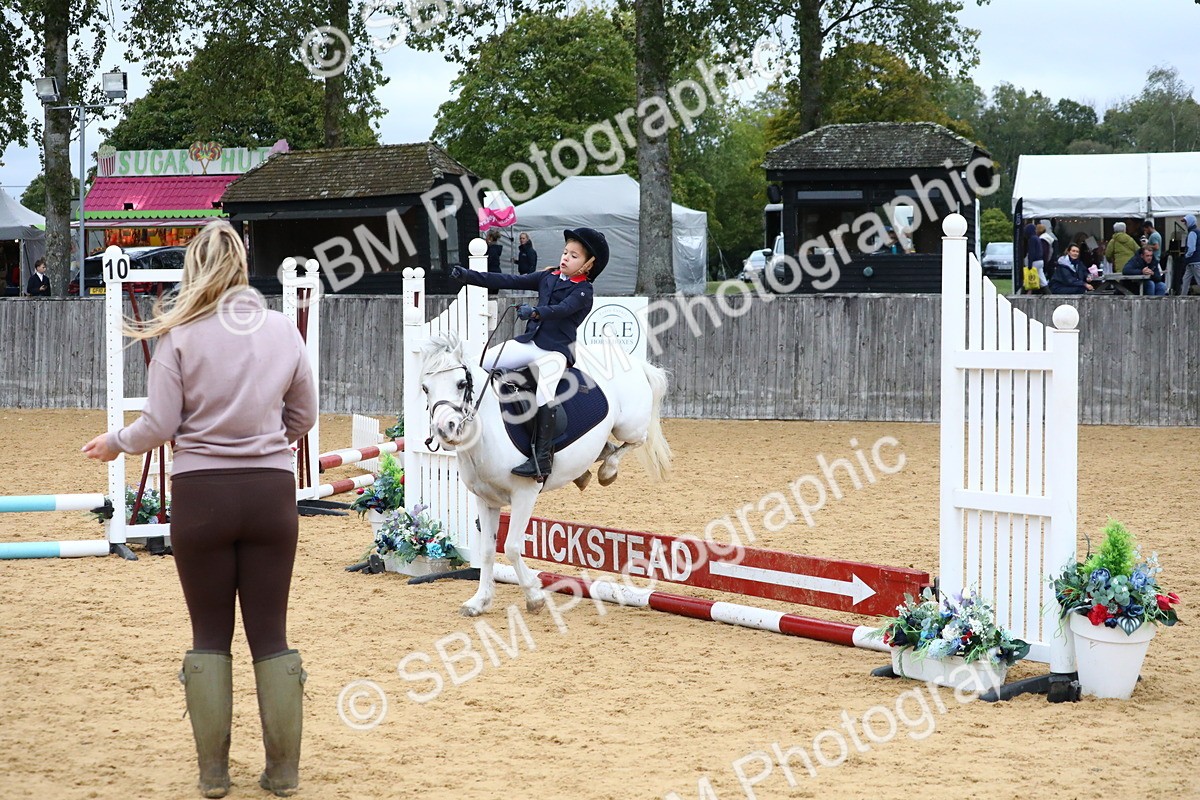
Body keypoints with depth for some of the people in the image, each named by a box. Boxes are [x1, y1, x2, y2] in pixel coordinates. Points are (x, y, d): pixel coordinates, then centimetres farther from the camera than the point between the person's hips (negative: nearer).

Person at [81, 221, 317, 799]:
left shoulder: (181, 335, -7)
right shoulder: (284, 331, 2)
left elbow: (159, 425, -8)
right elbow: (303, 417, 11)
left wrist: (115, 443, 12)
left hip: (201, 494, -2)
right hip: (271, 491, 2)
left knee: (210, 635, 10)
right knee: (270, 632, 9)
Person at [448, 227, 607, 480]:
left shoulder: (583, 291, -5)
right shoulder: (548, 277, 13)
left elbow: (562, 309, -24)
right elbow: (511, 281, 8)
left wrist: (535, 312, -43)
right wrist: (469, 276, 1)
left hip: (555, 351, -7)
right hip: (529, 343, 7)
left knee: (544, 396, -29)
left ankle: (542, 459, -28)